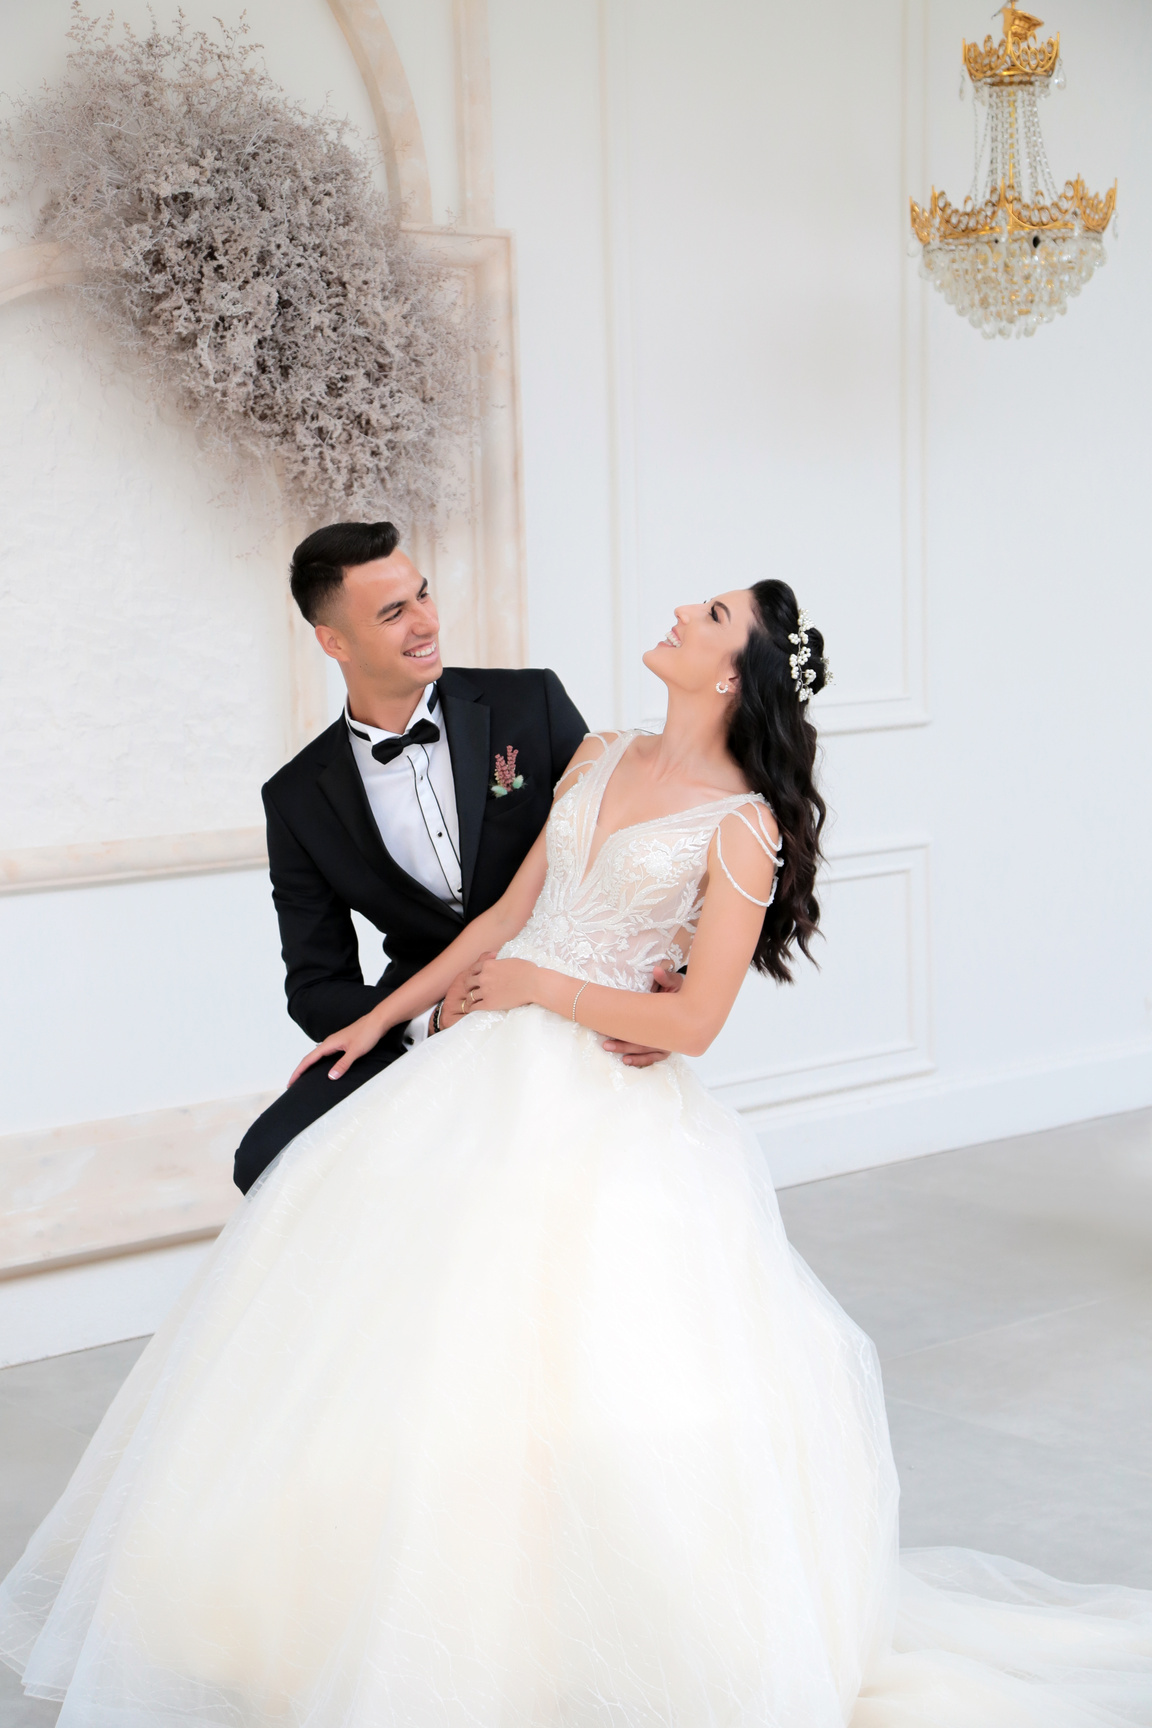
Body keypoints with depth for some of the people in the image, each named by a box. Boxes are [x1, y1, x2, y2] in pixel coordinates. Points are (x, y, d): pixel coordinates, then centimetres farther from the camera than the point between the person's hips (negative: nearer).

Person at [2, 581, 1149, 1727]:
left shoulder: (744, 827, -10)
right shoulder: (599, 759, 10)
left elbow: (692, 1021, -12)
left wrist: (541, 988, -6)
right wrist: (377, 1020, 15)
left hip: (603, 1102, -6)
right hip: (488, 1070, 6)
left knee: (592, 1365, -11)